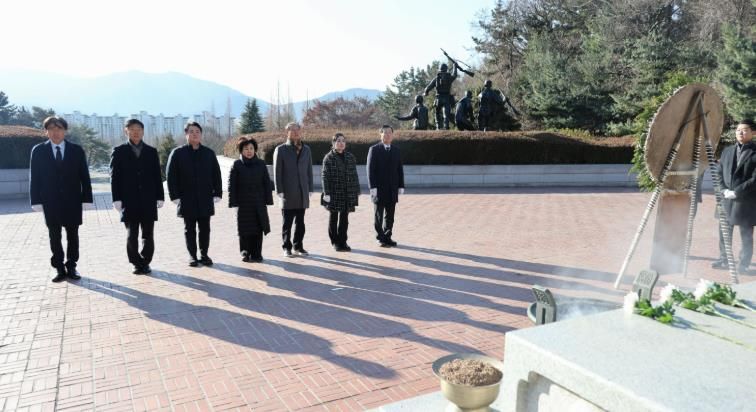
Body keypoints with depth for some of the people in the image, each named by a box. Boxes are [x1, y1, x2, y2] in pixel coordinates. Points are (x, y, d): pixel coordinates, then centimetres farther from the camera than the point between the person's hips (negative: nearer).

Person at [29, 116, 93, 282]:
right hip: (50, 201, 0)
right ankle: (59, 269, 13)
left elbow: (84, 176, 1)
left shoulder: (77, 150, 1)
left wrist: (86, 199, -5)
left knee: (72, 235, 7)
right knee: (54, 236, 5)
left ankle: (71, 267, 17)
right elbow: (34, 178, 2)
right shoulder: (38, 151, 2)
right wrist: (36, 200, -4)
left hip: (72, 201, 0)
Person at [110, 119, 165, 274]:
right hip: (129, 202, -1)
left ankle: (145, 262, 17)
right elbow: (114, 176, 1)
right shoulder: (119, 151, 5)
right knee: (131, 235, 1)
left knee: (148, 235, 5)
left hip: (148, 201, 1)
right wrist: (117, 199, -6)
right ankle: (137, 263, 14)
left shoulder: (151, 151, 9)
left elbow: (157, 176, 8)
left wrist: (160, 197, 3)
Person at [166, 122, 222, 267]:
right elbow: (171, 176, -2)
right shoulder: (178, 153, 0)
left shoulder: (209, 153, 7)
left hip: (205, 199, 2)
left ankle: (204, 254, 18)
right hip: (186, 199, -2)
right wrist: (174, 195, -8)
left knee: (205, 229, 7)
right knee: (189, 229, 6)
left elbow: (216, 174, 8)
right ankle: (192, 256, 15)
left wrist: (217, 193, 1)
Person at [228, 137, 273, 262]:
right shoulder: (237, 165, -1)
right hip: (243, 203, -2)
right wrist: (233, 202, -7)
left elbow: (267, 183, 6)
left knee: (258, 229, 3)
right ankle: (245, 253, 17)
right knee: (245, 229, 4)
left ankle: (256, 253, 12)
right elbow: (231, 185, -2)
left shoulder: (261, 164, 4)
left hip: (259, 203, 2)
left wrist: (268, 199, 1)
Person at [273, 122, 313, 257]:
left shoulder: (306, 149, 11)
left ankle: (298, 246, 19)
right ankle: (287, 247, 12)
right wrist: (279, 191, -9)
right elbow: (277, 172, -3)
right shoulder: (281, 150, -1)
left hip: (302, 193, 3)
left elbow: (309, 171, 12)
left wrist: (310, 189, 6)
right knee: (287, 223, 3)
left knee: (300, 222, 9)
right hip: (288, 194, -3)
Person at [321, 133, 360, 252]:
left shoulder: (350, 157, 8)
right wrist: (326, 193, -13)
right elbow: (325, 176, -7)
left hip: (347, 193, 3)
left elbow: (354, 175, 9)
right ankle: (335, 242, 19)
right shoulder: (329, 158, -4)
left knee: (344, 218, 6)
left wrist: (356, 192, 6)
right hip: (334, 193, -3)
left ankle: (342, 241, 16)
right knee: (333, 218, 8)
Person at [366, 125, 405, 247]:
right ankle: (380, 238, 11)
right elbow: (370, 169, -7)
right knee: (379, 215, 3)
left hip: (392, 189, 4)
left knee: (390, 215, 7)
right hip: (379, 189, -4)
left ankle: (387, 237, 16)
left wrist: (401, 186, 4)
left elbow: (400, 170, 11)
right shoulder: (374, 149, -2)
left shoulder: (396, 150, 11)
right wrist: (372, 187, -14)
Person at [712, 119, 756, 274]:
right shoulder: (727, 151, 11)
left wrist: (736, 192, -16)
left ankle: (743, 264, 15)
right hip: (726, 199, 5)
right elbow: (719, 172, 11)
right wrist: (724, 190, -4)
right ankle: (723, 259, 25)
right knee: (724, 232, 13)